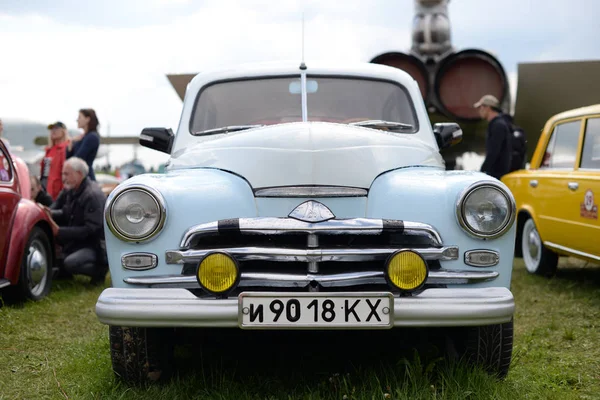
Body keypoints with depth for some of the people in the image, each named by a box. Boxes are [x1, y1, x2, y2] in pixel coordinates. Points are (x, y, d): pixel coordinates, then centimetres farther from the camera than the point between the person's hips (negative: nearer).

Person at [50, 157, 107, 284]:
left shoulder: (93, 195, -19)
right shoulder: (70, 190, 7)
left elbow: (90, 229, -24)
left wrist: (60, 231, -26)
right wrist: (49, 213, -11)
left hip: (93, 246, -9)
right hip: (75, 242, 9)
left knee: (70, 263, -34)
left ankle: (100, 270, -4)